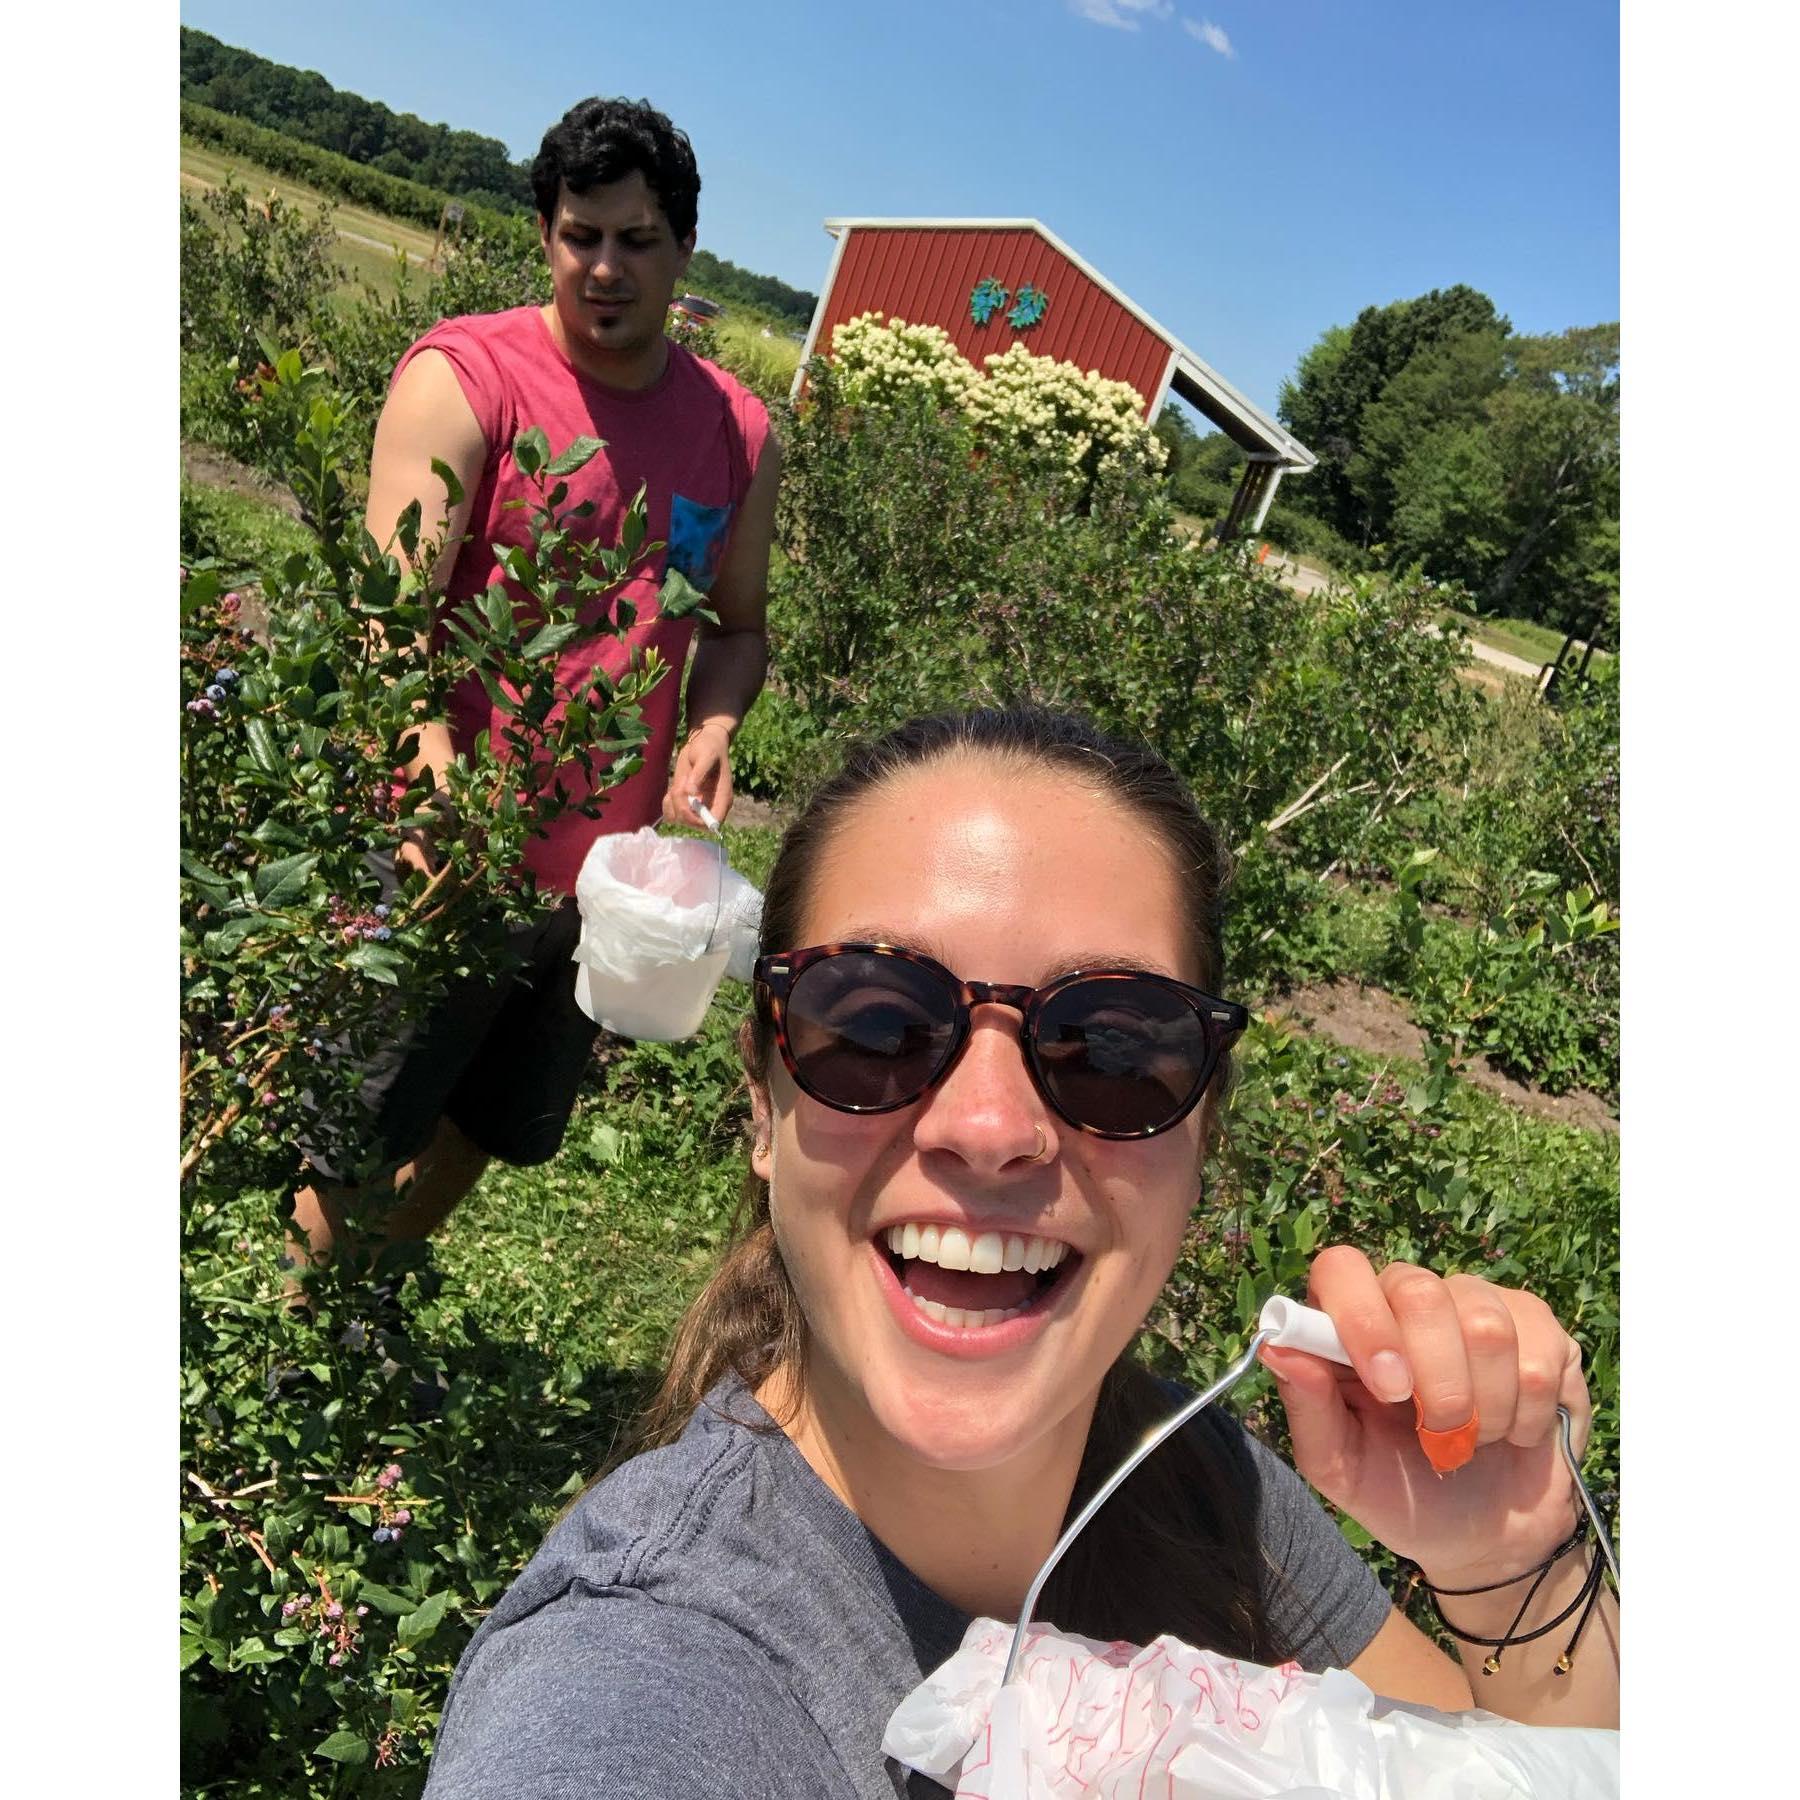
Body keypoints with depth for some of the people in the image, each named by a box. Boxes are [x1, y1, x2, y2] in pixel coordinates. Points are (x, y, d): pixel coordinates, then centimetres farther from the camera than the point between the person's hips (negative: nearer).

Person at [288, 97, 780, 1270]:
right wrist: (434, 788, -35)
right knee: (350, 1149, 5)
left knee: (487, 1133, 20)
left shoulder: (738, 431, 6)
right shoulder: (464, 377, -9)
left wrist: (711, 728, -6)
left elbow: (738, 623, 15)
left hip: (608, 867, 5)